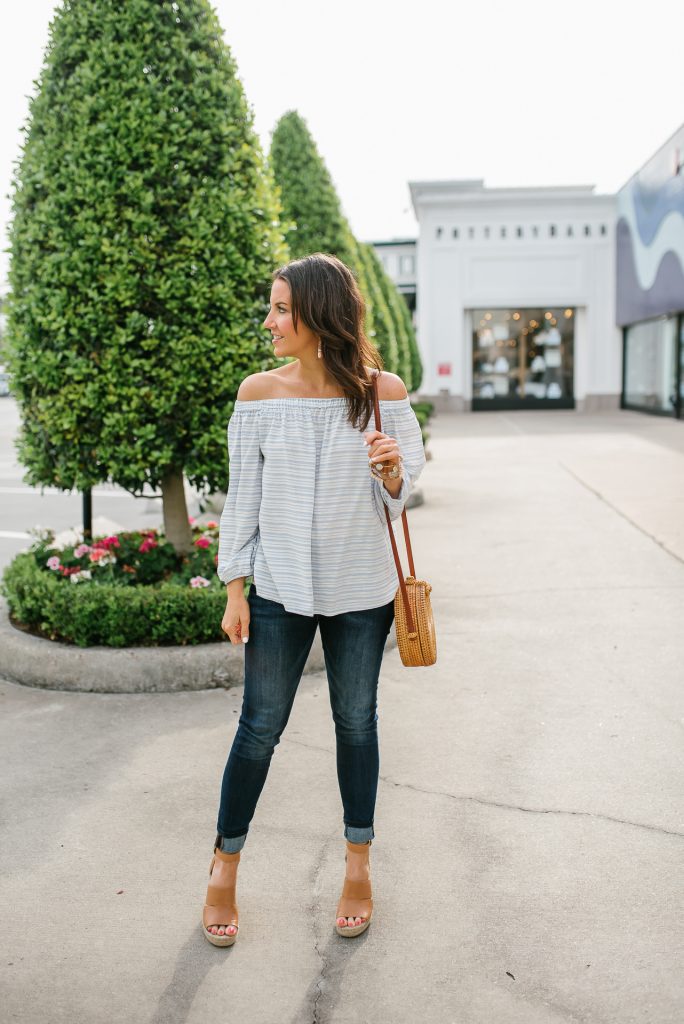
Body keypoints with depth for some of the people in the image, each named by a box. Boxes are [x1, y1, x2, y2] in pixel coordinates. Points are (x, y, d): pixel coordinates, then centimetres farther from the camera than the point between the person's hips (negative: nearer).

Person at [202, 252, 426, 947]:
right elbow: (243, 496, 1)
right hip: (279, 588, 0)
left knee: (356, 722, 13)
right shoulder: (259, 392, -4)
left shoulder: (384, 391, -6)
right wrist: (235, 589, -1)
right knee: (260, 726, 7)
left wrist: (391, 471, -22)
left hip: (361, 589, 0)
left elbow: (401, 494, 2)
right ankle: (225, 864, 27)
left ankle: (357, 864, 32)